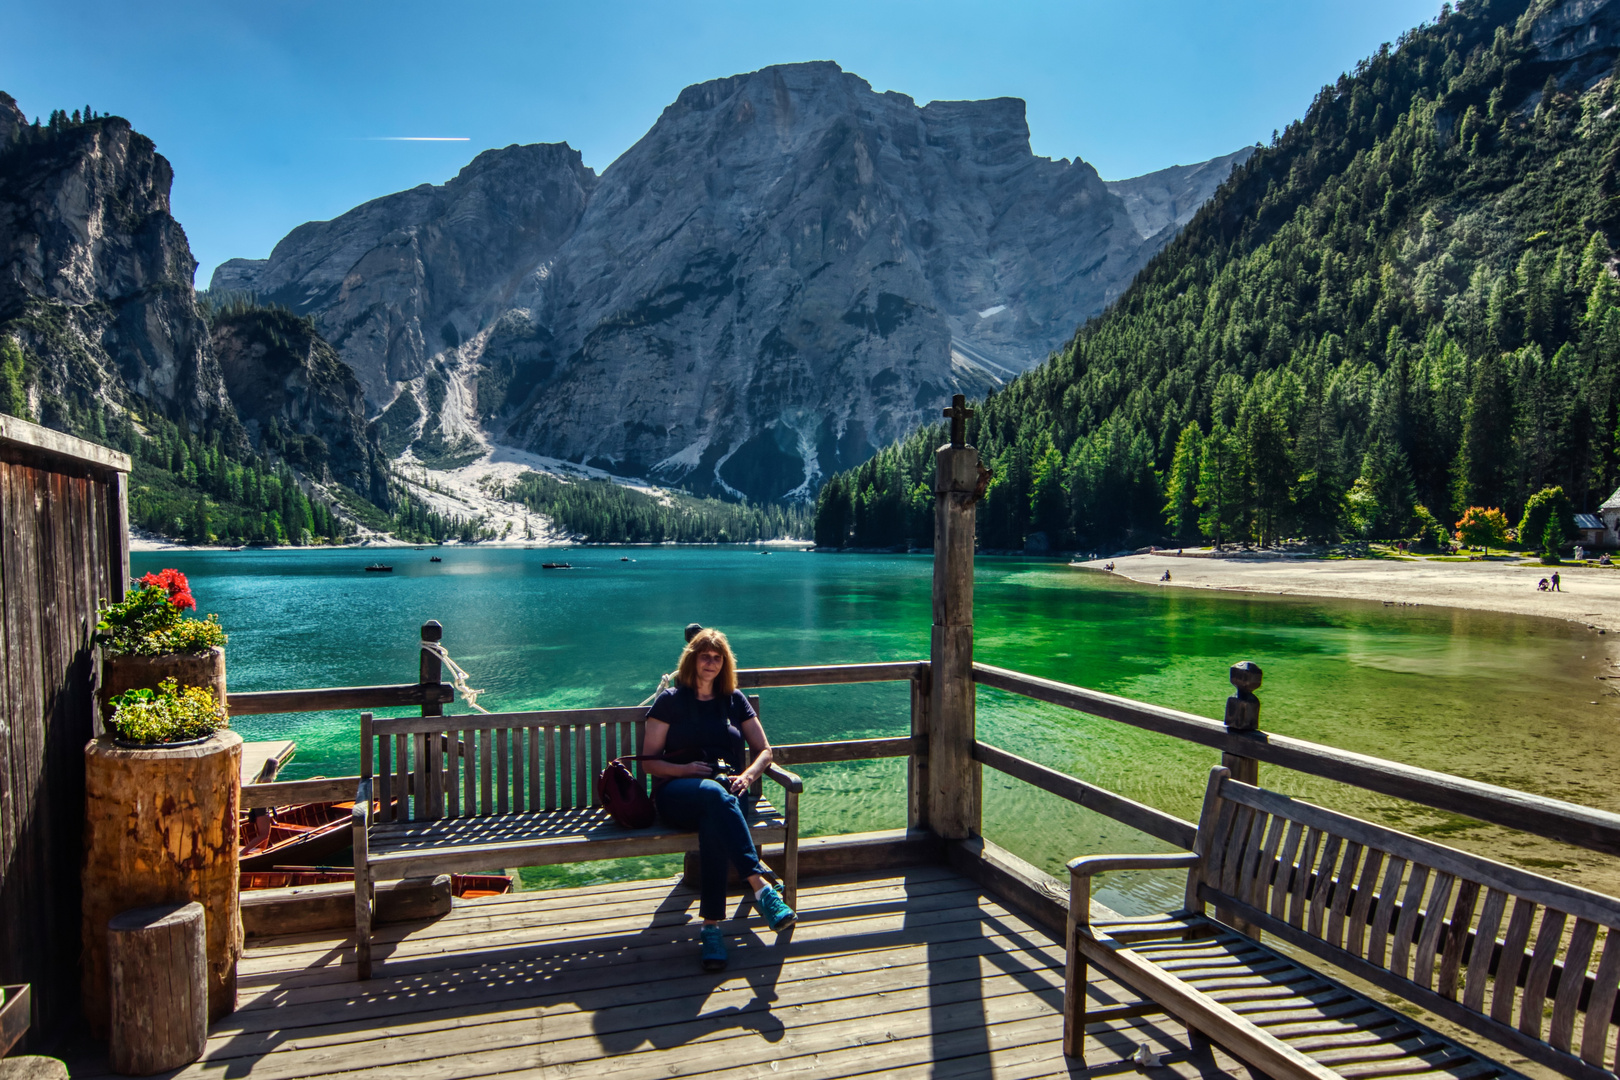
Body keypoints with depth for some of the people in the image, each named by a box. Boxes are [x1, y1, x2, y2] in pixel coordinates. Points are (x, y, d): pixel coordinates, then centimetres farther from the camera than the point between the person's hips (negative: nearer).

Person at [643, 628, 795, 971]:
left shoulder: (735, 700, 19)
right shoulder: (670, 701, 12)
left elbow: (764, 751, 16)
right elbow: (649, 760, 6)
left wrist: (747, 776, -6)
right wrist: (685, 769, -13)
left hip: (727, 791, 2)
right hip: (676, 794, -2)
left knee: (713, 820, -38)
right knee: (714, 794, -40)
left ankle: (712, 926, -42)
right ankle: (761, 887, -51)